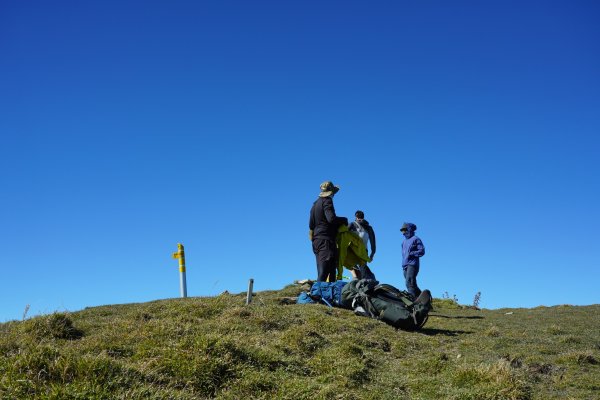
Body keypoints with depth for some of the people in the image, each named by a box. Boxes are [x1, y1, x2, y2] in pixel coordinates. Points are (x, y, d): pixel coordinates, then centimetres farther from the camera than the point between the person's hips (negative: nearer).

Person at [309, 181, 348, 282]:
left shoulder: (315, 204, 19)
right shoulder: (327, 201, -8)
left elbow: (311, 224, 21)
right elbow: (331, 219, -22)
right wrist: (344, 220, -6)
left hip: (316, 240, 9)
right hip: (326, 240, -9)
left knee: (321, 272, 10)